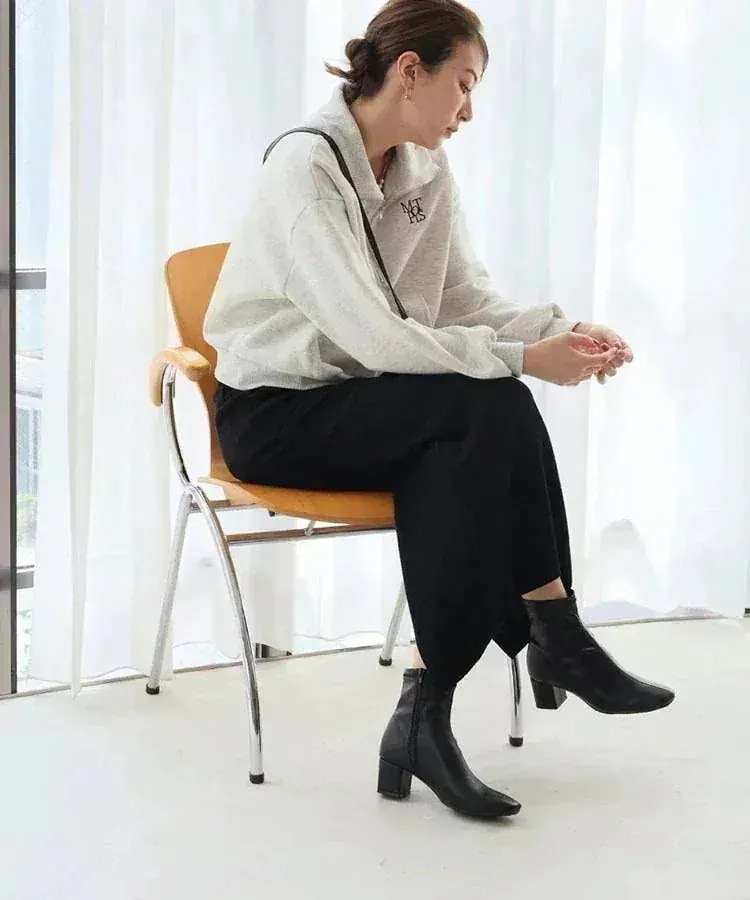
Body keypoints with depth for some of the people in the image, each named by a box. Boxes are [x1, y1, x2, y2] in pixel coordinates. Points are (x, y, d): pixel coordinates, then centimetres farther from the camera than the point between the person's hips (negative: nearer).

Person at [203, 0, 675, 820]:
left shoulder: (426, 168, 4)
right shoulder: (305, 167, -19)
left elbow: (466, 301, 5)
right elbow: (370, 335, -26)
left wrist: (564, 331, -13)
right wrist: (521, 361, -27)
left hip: (365, 407, 7)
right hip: (275, 416, -7)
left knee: (462, 454, -27)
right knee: (488, 409, -28)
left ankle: (425, 714, -22)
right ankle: (555, 637, -19)